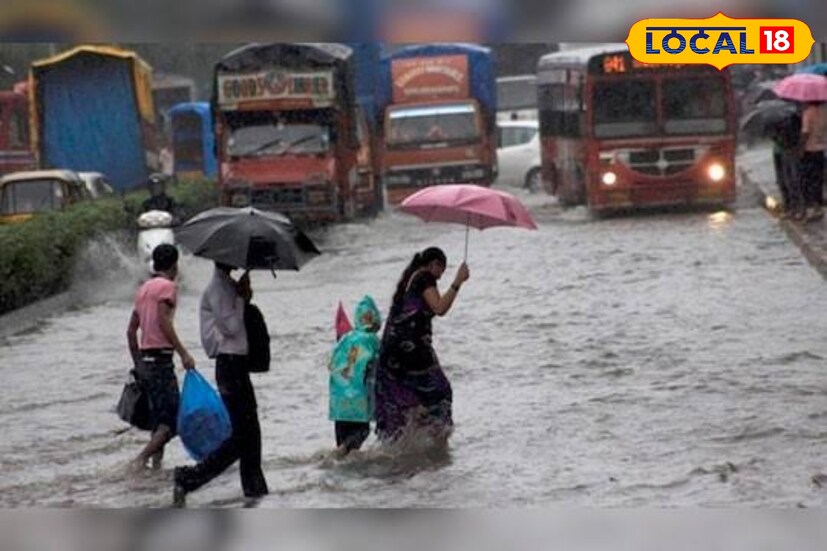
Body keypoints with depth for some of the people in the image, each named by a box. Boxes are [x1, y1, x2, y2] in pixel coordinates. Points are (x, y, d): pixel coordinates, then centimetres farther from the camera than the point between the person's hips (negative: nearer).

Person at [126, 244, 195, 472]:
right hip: (161, 359, -9)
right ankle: (142, 458, -21)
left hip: (145, 360, 9)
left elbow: (131, 330, 19)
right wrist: (183, 353, -20)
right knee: (172, 420, -9)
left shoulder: (144, 289, 18)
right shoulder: (167, 286, -6)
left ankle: (157, 463, 10)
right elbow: (164, 322, -19)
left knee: (159, 418, 13)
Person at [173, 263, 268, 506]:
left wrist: (244, 298, 3)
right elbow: (231, 327, -20)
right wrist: (241, 297, -11)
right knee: (240, 436, -11)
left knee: (250, 433, 13)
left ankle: (255, 490, 20)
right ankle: (187, 479, -9)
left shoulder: (227, 285, 15)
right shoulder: (217, 288, -14)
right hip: (229, 365, -10)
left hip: (238, 364, 10)